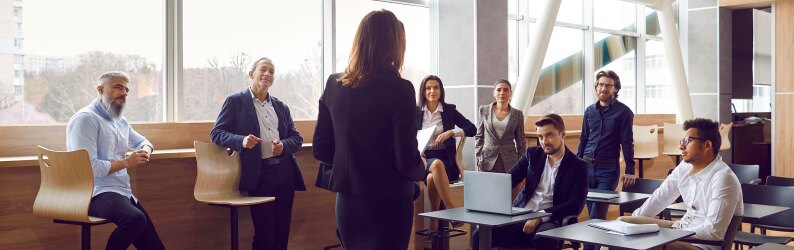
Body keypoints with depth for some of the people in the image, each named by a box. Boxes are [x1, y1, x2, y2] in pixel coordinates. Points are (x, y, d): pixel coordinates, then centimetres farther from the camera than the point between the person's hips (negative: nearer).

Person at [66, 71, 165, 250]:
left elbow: (142, 141, 36)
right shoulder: (86, 118, -9)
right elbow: (90, 167, -19)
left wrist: (145, 151, 11)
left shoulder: (121, 122, 18)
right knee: (135, 219, -37)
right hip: (97, 194, -9)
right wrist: (126, 163, -8)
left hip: (123, 193, 9)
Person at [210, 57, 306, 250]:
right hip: (259, 175, -5)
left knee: (282, 232, 8)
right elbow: (216, 133, -2)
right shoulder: (235, 101, 3)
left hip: (285, 171, 5)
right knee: (264, 233, -1)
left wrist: (284, 145, -8)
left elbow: (297, 138, 15)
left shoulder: (281, 106, 17)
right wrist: (241, 140, -21)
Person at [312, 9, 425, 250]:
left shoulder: (334, 85, 0)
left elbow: (321, 150, 6)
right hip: (388, 203, -5)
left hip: (347, 201, 5)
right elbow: (407, 160, -15)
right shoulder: (399, 89, -15)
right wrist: (420, 169, 6)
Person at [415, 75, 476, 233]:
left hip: (445, 159, 0)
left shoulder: (449, 110, 9)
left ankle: (433, 221, -22)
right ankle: (452, 208, -36)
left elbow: (472, 129, 4)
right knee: (436, 164, -37)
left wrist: (451, 132, -11)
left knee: (432, 178, -34)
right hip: (423, 158, 0)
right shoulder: (416, 111, 9)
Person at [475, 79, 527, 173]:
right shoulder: (484, 110, 5)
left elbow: (521, 141, 11)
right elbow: (478, 136, 8)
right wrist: (478, 160, 1)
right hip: (488, 161, 0)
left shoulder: (517, 114, 6)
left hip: (510, 162, 0)